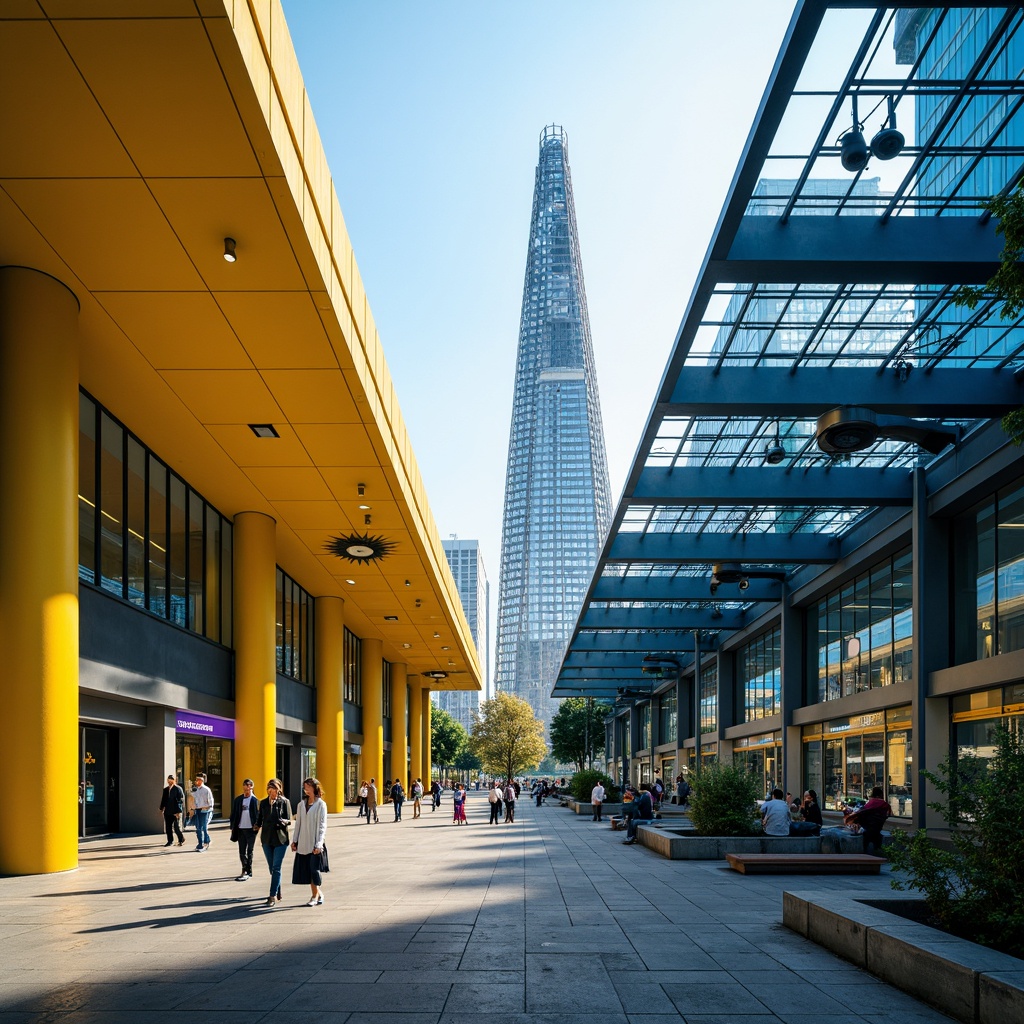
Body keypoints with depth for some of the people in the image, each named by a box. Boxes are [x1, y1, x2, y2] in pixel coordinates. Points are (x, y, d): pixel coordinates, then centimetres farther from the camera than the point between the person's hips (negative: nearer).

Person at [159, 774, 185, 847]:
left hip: (176, 812, -6)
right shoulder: (166, 789, 12)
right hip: (167, 812, 6)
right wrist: (162, 808, 8)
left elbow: (181, 800, -10)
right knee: (168, 828, 7)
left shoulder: (178, 789, -6)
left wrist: (178, 811, -16)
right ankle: (170, 841, 18)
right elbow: (163, 799, 19)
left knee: (177, 828, -4)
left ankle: (181, 840, 15)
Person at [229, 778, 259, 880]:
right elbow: (234, 814, 9)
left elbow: (258, 815, -4)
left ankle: (246, 872, 3)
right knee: (242, 852, 8)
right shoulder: (238, 800, 8)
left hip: (250, 829, -4)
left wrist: (256, 826, -13)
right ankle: (248, 871, 18)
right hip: (240, 829, 4)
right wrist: (233, 827, 4)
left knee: (249, 852, 1)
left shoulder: (255, 800, -4)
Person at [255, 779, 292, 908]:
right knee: (272, 868, 12)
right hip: (267, 839, 5)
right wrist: (257, 825, -10)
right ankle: (277, 893, 25)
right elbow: (259, 819, 12)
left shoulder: (284, 802, -3)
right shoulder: (263, 803, 8)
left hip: (280, 839, -4)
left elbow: (289, 820, -4)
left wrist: (284, 821, -26)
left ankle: (273, 895, -8)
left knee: (276, 868, -8)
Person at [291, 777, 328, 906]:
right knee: (307, 870, 5)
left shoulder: (321, 805, -5)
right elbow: (298, 823, 14)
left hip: (315, 843, -5)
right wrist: (294, 840, 9)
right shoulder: (301, 804, 10)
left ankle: (315, 896, 5)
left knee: (314, 869, -6)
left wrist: (319, 844, -15)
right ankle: (318, 893, 19)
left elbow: (322, 826, -8)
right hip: (303, 843, 5)